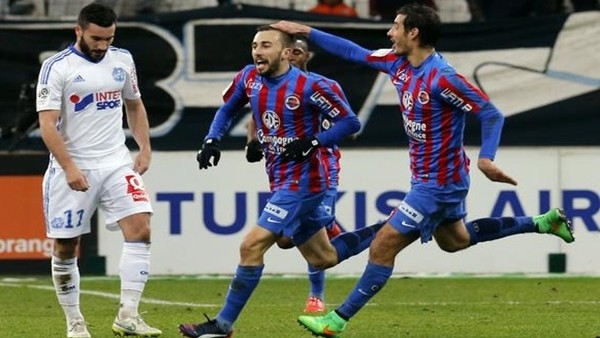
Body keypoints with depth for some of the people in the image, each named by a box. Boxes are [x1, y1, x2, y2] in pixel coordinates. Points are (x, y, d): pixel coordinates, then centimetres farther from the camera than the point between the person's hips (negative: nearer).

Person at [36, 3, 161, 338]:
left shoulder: (122, 60, 8)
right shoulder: (57, 67, -8)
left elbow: (135, 105, 22)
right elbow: (47, 124, -13)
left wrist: (145, 148, 10)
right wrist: (70, 168, -21)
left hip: (116, 163, 4)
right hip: (73, 168, -3)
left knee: (140, 228, -15)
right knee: (66, 247, 1)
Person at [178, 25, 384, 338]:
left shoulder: (309, 86, -18)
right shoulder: (248, 78, 1)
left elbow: (350, 122, -13)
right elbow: (227, 110, 18)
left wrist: (311, 143, -24)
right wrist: (212, 140, 0)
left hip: (301, 182, -8)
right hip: (280, 181, 8)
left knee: (252, 246, -15)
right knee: (323, 258, 18)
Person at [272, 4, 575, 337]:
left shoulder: (442, 78, -27)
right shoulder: (399, 63, -2)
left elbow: (491, 114, -25)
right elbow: (355, 52, 11)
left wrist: (485, 158, -39)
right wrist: (307, 32, 9)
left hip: (437, 184, -10)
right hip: (426, 177, 10)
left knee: (383, 246, -7)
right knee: (454, 240, 28)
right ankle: (542, 222, 34)